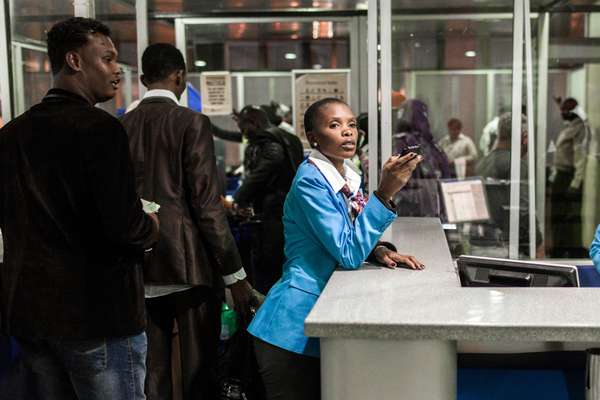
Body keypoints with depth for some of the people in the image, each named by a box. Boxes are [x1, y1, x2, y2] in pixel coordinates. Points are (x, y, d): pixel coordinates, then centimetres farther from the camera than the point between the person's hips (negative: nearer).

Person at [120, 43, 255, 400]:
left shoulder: (122, 126, 6)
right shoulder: (191, 123, -8)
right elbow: (207, 204, -12)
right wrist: (235, 274, -8)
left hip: (140, 267, 5)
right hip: (188, 263, -5)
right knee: (199, 370, 5)